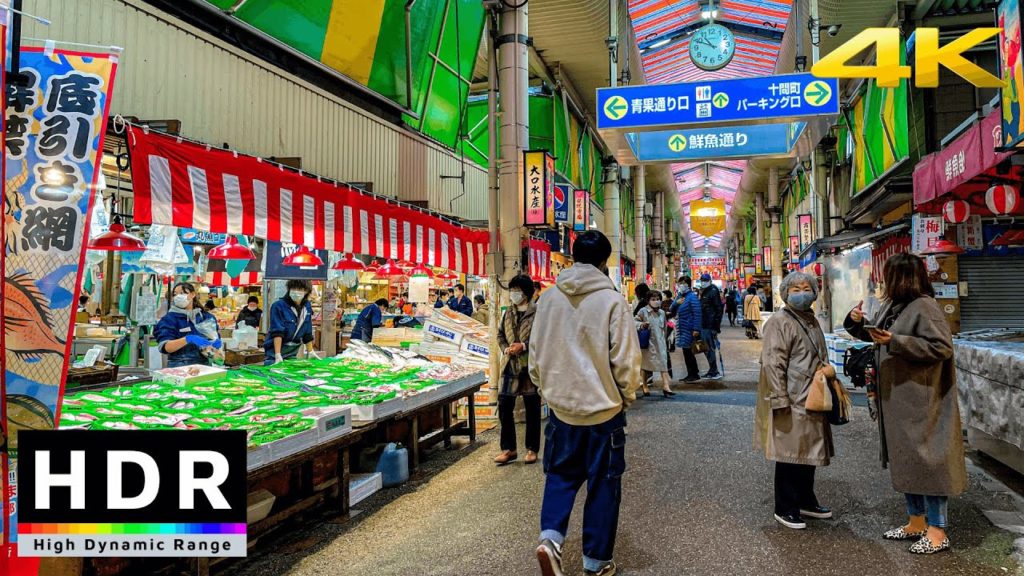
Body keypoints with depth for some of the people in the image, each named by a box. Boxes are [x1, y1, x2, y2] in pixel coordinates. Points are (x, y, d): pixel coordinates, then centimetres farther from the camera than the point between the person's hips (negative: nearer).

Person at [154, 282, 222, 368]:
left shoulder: (206, 317, 11)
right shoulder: (169, 318, 1)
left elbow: (216, 338, 15)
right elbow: (165, 347, -11)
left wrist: (216, 343, -7)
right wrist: (188, 339, -24)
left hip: (203, 364, 4)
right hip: (179, 366, -4)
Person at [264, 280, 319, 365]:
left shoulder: (307, 307, 2)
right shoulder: (278, 306, -16)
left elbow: (307, 332, 9)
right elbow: (277, 332, -21)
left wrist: (310, 352, 10)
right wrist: (278, 355, -27)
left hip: (293, 352, 5)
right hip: (276, 348, -5)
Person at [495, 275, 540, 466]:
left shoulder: (537, 312, -8)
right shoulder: (508, 312, 11)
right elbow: (500, 335, 15)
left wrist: (524, 346, -20)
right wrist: (506, 349, -4)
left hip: (530, 366, -5)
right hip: (510, 365, 5)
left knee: (532, 409, 7)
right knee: (504, 407, 3)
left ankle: (532, 449, 21)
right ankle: (508, 449, 15)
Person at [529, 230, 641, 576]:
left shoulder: (548, 299, -2)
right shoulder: (613, 301, -14)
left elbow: (536, 354, 5)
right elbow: (626, 361, -11)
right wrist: (627, 396, 6)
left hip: (560, 406, 3)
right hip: (603, 409, -3)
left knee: (560, 476, 19)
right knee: (602, 485, 11)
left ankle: (550, 537, -2)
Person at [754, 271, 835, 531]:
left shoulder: (812, 321, 15)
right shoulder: (780, 322, -12)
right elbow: (772, 363, -18)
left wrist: (829, 369, 10)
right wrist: (780, 400, -21)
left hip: (812, 400, 9)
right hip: (791, 402, -9)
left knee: (808, 452, 17)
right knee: (789, 454, -1)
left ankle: (806, 501, 32)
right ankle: (785, 509, 11)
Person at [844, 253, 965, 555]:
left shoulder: (925, 307, -16)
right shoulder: (891, 305, 10)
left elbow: (942, 347, -21)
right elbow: (875, 333, 24)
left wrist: (895, 341, -26)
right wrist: (858, 322, 3)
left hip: (921, 399, -9)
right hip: (896, 398, 9)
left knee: (925, 459, -1)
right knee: (905, 460, 16)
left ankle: (937, 532, 10)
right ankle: (916, 522, 29)